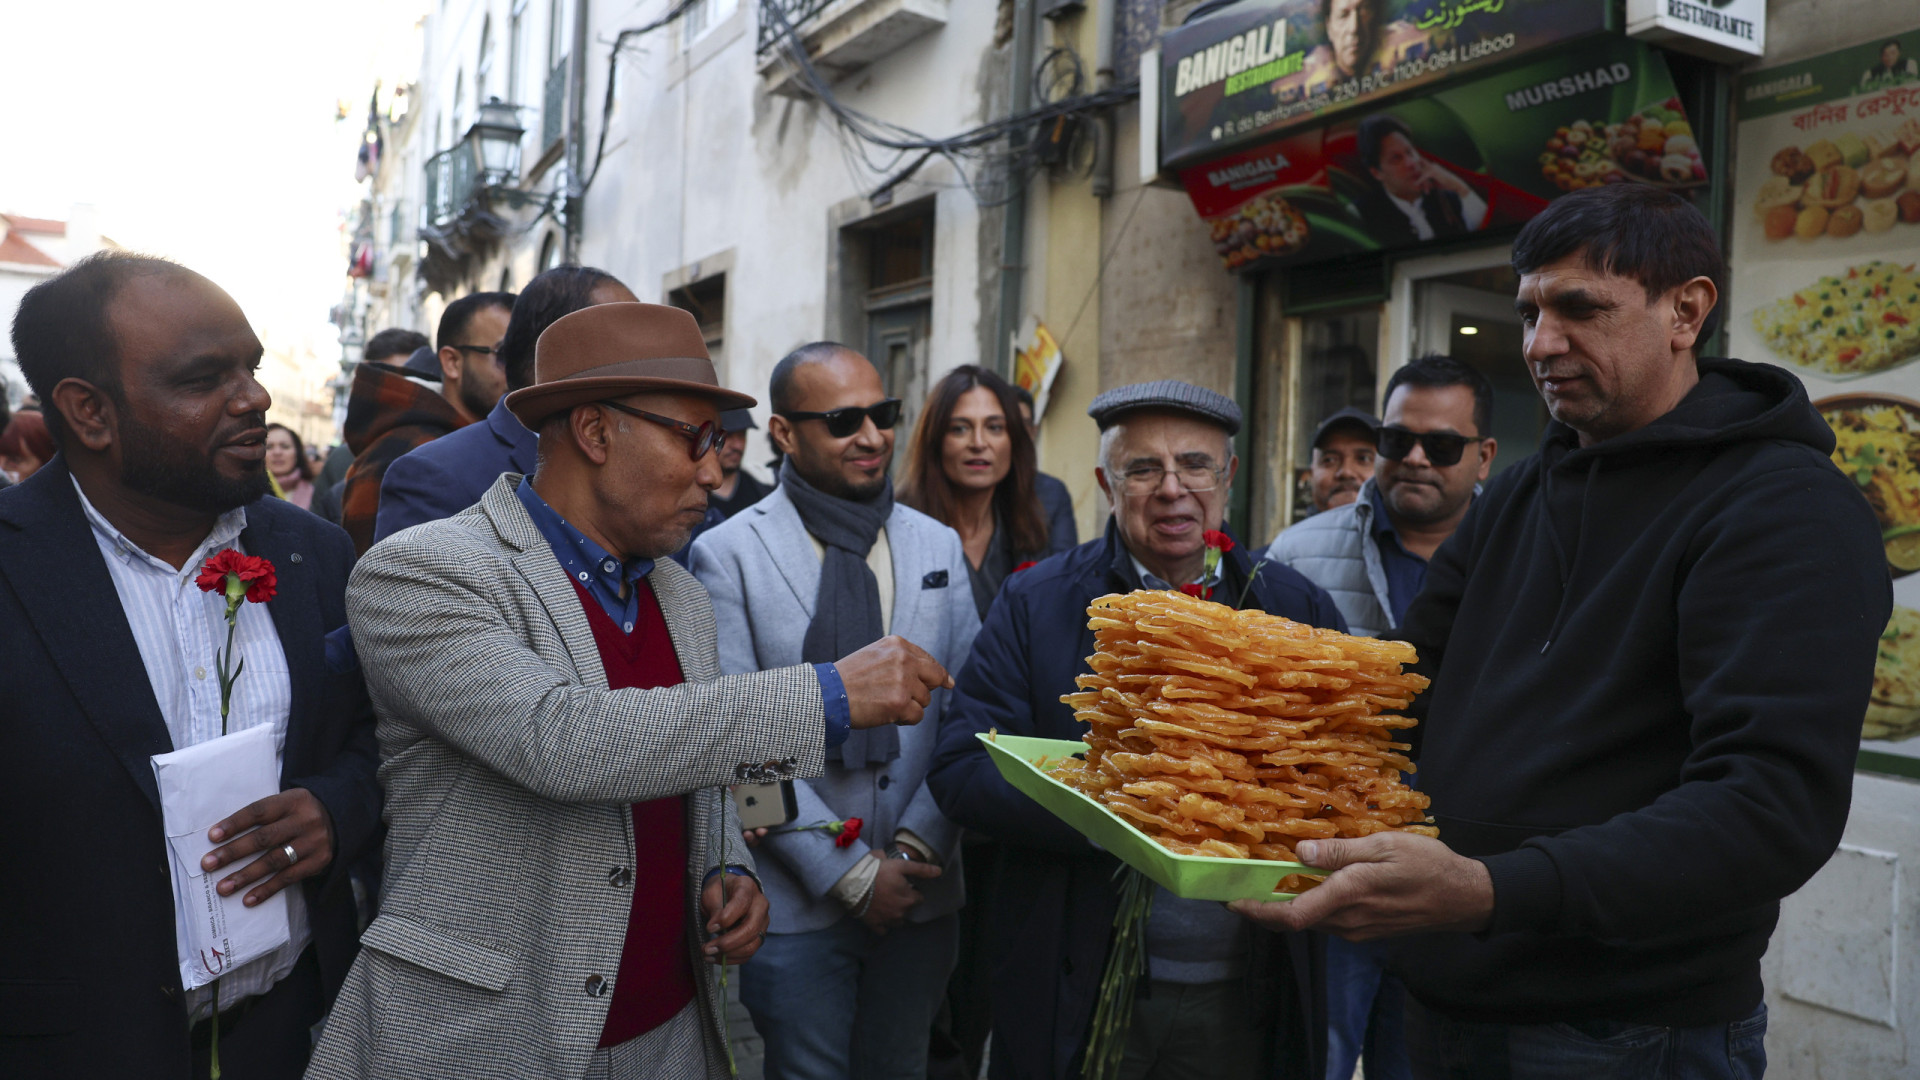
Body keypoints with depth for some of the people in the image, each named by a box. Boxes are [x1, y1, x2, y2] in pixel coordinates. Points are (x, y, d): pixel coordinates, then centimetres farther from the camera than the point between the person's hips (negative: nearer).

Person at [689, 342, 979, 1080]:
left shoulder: (937, 545, 5)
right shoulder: (728, 554, -7)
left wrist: (920, 843, -8)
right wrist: (849, 874, -12)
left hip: (920, 890, 4)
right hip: (799, 902, -3)